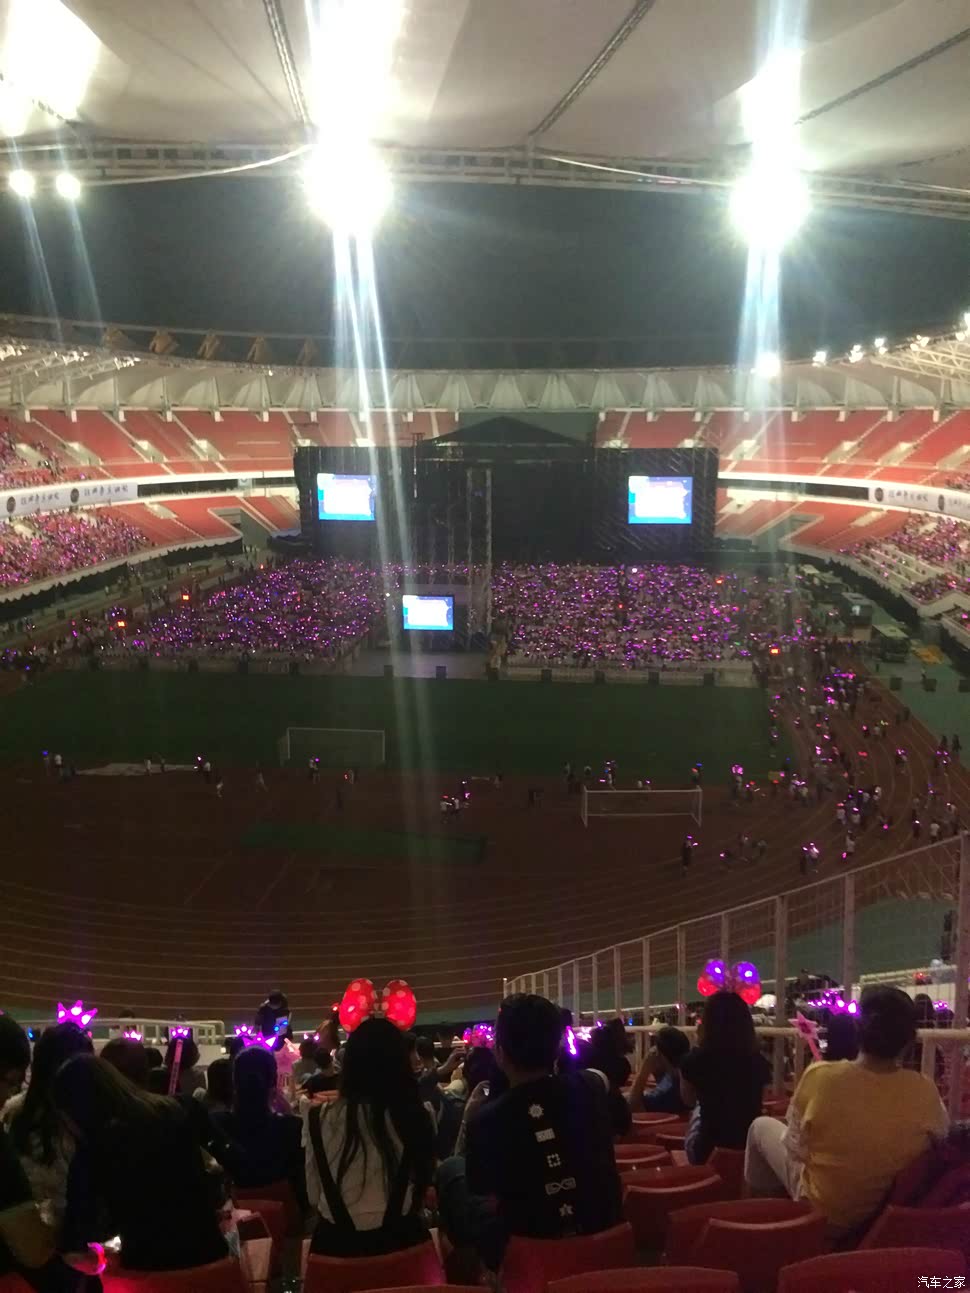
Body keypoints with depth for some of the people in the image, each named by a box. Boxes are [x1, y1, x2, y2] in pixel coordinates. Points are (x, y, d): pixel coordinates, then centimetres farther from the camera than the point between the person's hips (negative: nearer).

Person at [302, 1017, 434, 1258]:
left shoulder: (319, 1118, -11)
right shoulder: (418, 1116, -7)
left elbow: (314, 1195, 0)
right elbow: (422, 1187, 7)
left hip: (338, 1244, -1)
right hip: (403, 1240, 1)